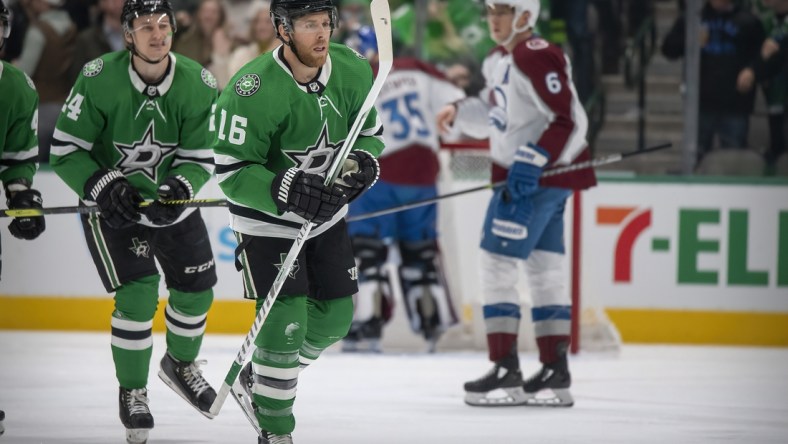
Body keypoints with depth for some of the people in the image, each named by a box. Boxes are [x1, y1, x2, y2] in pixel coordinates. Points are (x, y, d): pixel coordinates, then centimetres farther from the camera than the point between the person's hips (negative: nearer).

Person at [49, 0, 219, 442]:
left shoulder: (198, 84, -16)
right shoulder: (99, 79, -22)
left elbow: (201, 157, -11)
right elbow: (66, 151, -17)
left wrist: (181, 185, -31)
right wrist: (104, 186, -30)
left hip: (172, 200, 4)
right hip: (111, 204, -4)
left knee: (196, 289, 8)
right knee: (138, 295, -14)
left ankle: (181, 363, 39)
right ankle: (132, 390, 6)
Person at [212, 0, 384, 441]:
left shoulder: (353, 71, -11)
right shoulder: (253, 90, -28)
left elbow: (371, 132, 4)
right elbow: (232, 172, -24)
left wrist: (363, 163, -18)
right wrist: (287, 193, -38)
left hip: (327, 213, 6)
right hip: (266, 219, -6)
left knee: (334, 317, 11)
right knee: (286, 321, -13)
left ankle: (262, 377, 36)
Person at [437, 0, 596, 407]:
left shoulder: (538, 59, -17)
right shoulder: (498, 61, 14)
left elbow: (571, 121, -22)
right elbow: (493, 115, 26)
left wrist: (532, 160, -27)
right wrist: (458, 113, 8)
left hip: (541, 176, -10)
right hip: (519, 175, 10)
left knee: (498, 261, -10)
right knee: (544, 269, 10)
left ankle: (506, 369, -9)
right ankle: (555, 372, 13)